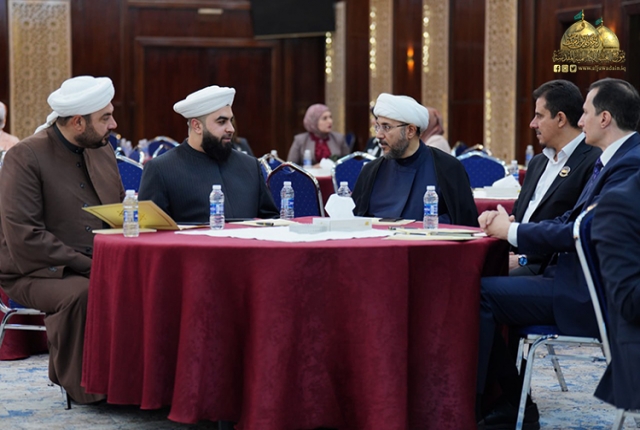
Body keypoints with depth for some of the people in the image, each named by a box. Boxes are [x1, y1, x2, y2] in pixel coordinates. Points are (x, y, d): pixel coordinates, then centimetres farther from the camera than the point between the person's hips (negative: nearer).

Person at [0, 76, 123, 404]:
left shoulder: (103, 150, 11)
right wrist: (87, 266, -21)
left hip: (99, 264, 6)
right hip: (35, 273, -6)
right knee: (81, 294, -35)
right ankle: (81, 386, -13)